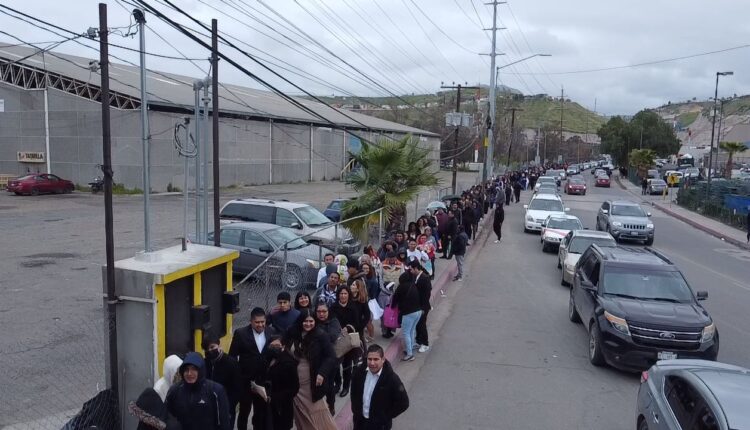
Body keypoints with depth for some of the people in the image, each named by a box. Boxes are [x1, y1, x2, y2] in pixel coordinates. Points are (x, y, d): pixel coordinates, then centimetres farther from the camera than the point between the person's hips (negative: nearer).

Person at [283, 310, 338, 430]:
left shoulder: (320, 336, -11)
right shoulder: (292, 334, -3)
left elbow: (331, 357, -13)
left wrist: (322, 373, -24)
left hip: (311, 383, -3)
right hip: (294, 382, 3)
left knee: (315, 413, 6)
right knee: (301, 415, 16)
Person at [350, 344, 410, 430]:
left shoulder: (392, 379, -24)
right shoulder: (360, 371, -9)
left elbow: (403, 403, -17)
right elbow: (354, 391, 10)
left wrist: (385, 417, -12)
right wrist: (355, 409, 6)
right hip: (360, 420, 5)